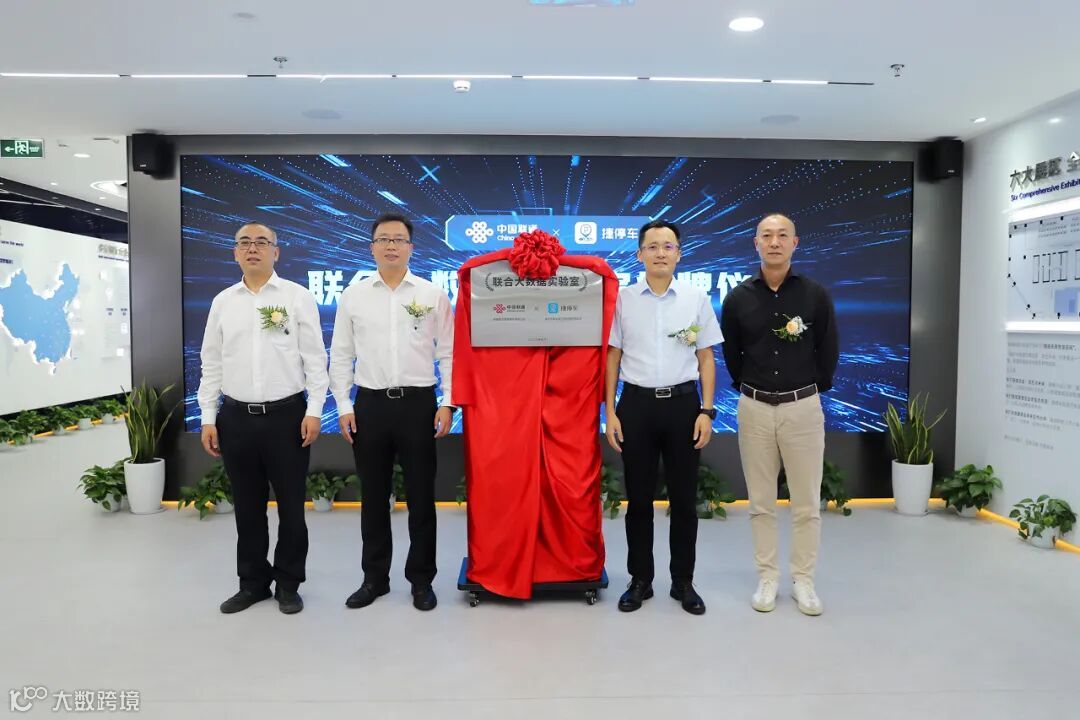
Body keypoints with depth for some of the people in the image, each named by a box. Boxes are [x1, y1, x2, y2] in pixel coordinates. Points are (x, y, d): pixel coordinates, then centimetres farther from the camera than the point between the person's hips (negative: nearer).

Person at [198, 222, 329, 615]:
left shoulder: (298, 297, 0)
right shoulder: (222, 301, 9)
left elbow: (315, 358, -3)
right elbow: (211, 364, 10)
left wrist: (314, 410, -9)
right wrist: (208, 418, 5)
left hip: (286, 415, -3)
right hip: (236, 417, 3)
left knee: (291, 505, 6)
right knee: (247, 507, 12)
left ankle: (288, 584, 22)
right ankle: (253, 582, 27)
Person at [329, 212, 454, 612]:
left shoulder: (433, 295, 2)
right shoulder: (353, 296, 6)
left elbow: (448, 354, 1)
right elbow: (340, 356, 7)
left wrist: (447, 403, -6)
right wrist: (344, 406, 0)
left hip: (418, 403, -1)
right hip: (370, 404, 2)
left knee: (421, 496, 5)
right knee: (373, 497, 11)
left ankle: (421, 579, 19)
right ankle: (374, 578, 25)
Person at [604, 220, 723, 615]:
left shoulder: (697, 299, 3)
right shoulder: (623, 299, 2)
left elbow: (706, 359, 5)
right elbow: (613, 358, 4)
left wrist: (706, 411, -2)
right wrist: (610, 413, -2)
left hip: (682, 403, 1)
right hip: (637, 403, 0)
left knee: (684, 498, 9)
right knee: (639, 498, 9)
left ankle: (683, 581, 24)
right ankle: (640, 580, 24)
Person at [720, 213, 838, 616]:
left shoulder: (815, 295, -2)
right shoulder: (738, 298, 0)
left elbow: (829, 352, 7)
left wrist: (813, 389, 10)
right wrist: (749, 388, 12)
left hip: (803, 406, -1)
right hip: (754, 408, 1)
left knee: (807, 502, 5)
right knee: (761, 501, 8)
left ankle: (803, 580, 19)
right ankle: (767, 577, 20)